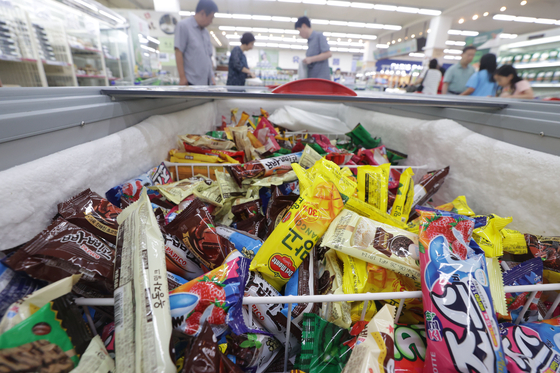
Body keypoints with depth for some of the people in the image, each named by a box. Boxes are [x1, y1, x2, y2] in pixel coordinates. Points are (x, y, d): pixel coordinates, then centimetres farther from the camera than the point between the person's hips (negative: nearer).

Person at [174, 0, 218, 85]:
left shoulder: (206, 32, 18)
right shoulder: (183, 26, -1)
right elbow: (178, 53, -7)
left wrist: (212, 77, 14)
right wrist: (182, 77, -13)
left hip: (207, 81, 7)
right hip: (192, 82, -7)